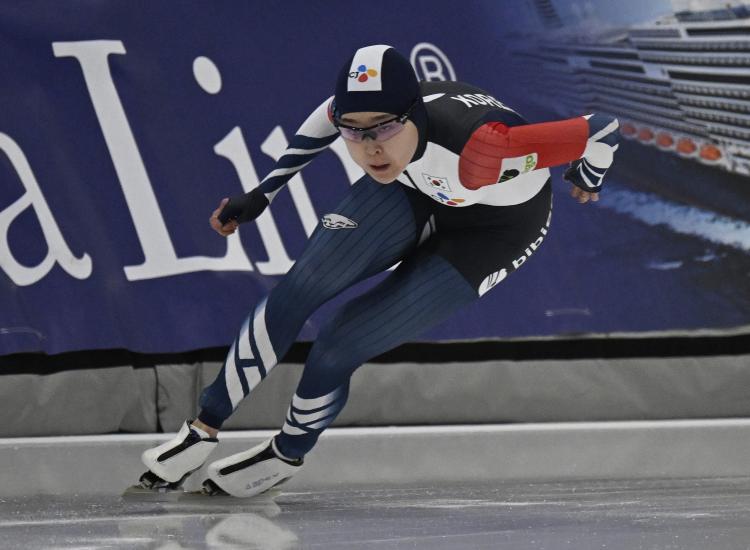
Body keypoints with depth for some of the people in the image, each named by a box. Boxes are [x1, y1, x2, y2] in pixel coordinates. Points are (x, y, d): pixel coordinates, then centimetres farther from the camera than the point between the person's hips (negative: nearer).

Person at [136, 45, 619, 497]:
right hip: (415, 187, 4)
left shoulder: (479, 147, -45)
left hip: (493, 229, -4)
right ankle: (203, 431, 3)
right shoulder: (356, 109, -29)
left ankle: (287, 456, 21)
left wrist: (589, 179, -10)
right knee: (300, 290, -13)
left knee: (336, 349, -9)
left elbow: (602, 130, -34)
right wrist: (262, 195, 3)